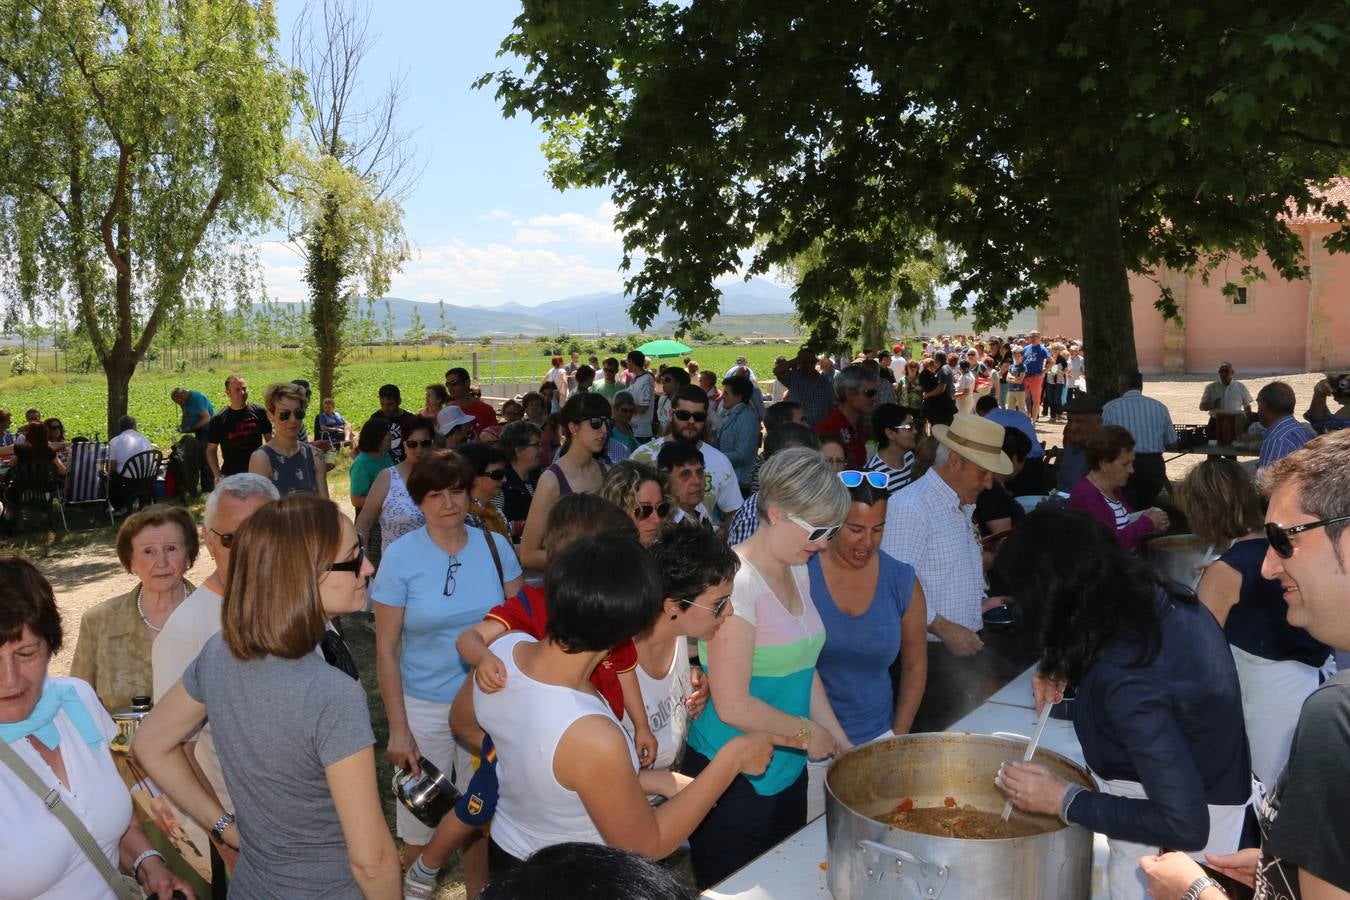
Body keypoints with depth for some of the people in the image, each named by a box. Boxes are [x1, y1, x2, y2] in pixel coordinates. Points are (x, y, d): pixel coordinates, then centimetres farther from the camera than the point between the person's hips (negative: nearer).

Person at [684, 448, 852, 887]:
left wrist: (838, 739, 5)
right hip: (735, 782, -8)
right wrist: (807, 733, -11)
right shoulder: (737, 582, -23)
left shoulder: (798, 570, 4)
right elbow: (733, 706, -23)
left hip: (789, 771, 8)